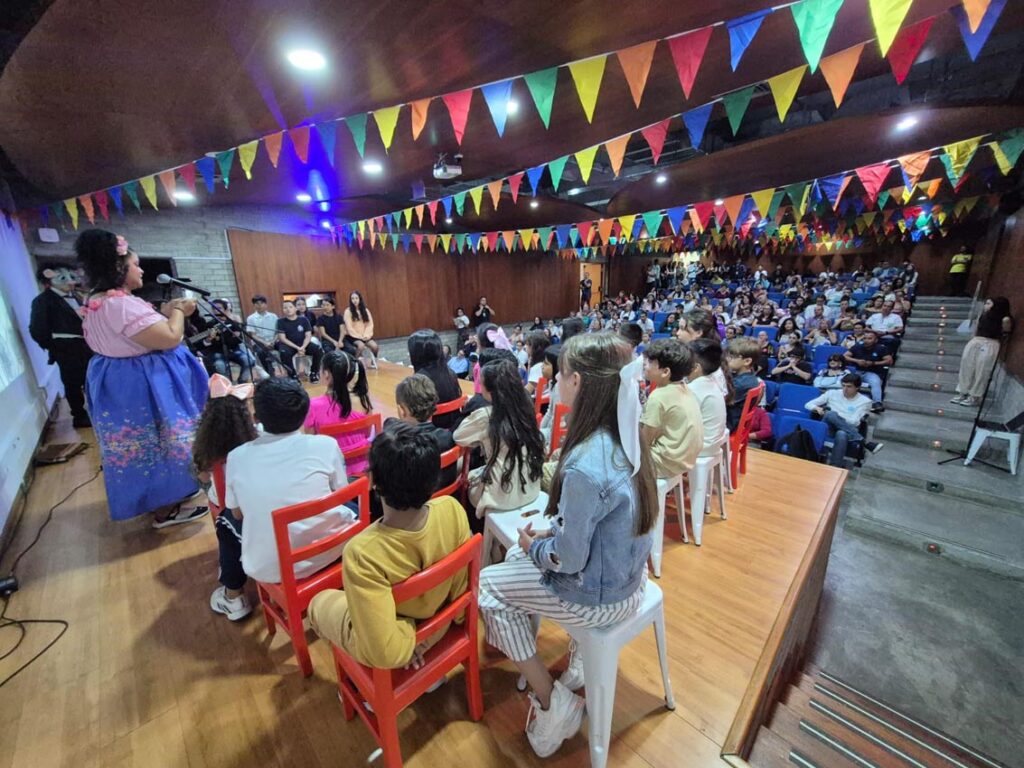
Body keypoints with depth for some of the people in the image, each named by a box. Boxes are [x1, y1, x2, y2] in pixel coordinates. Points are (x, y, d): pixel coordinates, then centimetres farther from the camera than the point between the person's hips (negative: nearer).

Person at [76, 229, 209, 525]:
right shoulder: (122, 304, -26)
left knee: (143, 445, 21)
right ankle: (166, 510, 17)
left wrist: (165, 312, 11)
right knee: (159, 444, 3)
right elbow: (171, 338, -29)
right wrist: (178, 311, -12)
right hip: (143, 386, -11)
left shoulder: (96, 302, 8)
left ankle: (162, 497, 38)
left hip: (119, 384, 11)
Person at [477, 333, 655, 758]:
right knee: (518, 556, 23)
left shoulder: (584, 466, -34)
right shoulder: (625, 437, -8)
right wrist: (548, 532, 3)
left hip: (598, 594, -7)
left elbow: (568, 561, -23)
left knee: (487, 585, 11)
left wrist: (534, 547, -5)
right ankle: (580, 658, 31)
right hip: (625, 572, 7)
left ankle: (551, 702, 19)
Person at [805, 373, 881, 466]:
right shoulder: (832, 393, 11)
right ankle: (865, 443, -29)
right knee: (831, 414, -36)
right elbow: (808, 404, 9)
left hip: (847, 431, -1)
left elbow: (853, 422, -6)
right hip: (828, 428, 2)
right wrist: (817, 408, -12)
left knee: (841, 434, -42)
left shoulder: (864, 401, 6)